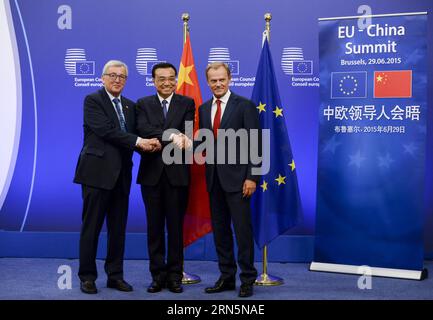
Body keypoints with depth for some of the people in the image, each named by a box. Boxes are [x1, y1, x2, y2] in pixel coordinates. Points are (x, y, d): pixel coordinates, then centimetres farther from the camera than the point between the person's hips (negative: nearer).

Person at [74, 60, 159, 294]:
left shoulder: (130, 106, 16)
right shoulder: (92, 100, -4)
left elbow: (133, 137, 11)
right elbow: (106, 131, -16)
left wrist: (147, 144, -11)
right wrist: (138, 142, -18)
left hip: (121, 174, 6)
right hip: (98, 172, -6)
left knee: (118, 228, 9)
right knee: (91, 227, 1)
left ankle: (115, 275, 18)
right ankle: (87, 276, 11)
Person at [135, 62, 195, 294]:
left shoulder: (187, 103, 6)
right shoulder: (143, 104, 7)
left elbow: (187, 133, -8)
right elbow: (143, 130, -12)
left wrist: (158, 141, -22)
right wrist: (171, 135, -25)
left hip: (177, 173, -1)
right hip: (152, 173, 1)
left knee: (176, 226, 5)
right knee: (154, 227, 7)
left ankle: (175, 275, 14)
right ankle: (158, 275, 15)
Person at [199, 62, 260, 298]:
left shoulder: (244, 106, -4)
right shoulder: (203, 109, 13)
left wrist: (252, 177, -14)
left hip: (236, 176, -6)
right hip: (213, 177, 6)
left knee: (242, 229, -2)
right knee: (220, 229, 10)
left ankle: (247, 279, 9)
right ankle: (226, 277, 20)